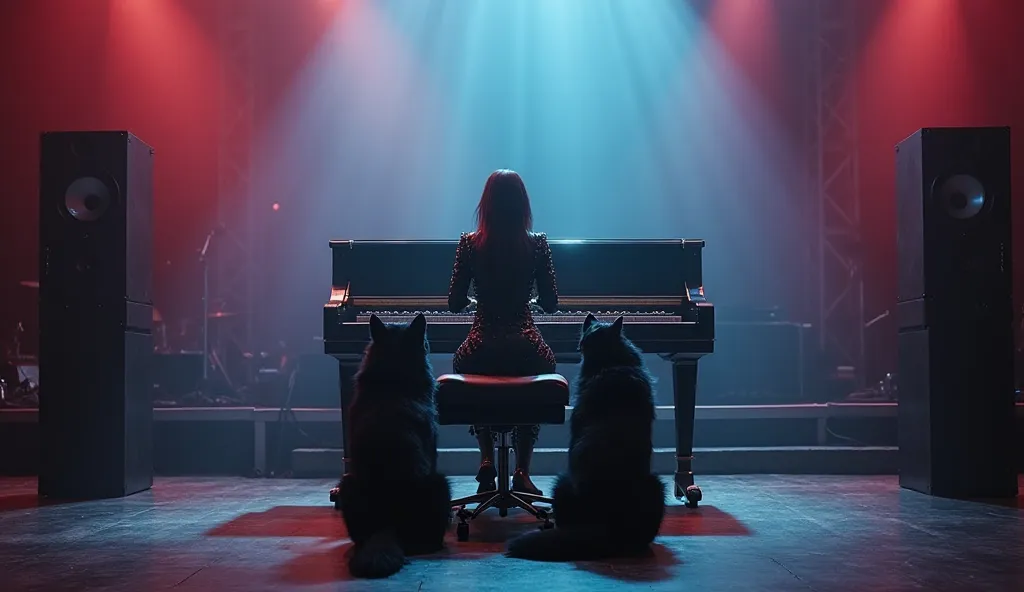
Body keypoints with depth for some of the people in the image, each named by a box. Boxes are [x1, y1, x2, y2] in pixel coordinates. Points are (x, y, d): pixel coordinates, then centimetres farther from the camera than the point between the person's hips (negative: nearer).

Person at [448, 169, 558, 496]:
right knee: (545, 365, 34)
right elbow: (550, 303, 3)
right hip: (526, 352, 0)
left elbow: (455, 303, 2)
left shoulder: (470, 243, -2)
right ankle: (522, 471, 24)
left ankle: (487, 460, 20)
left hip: (480, 354, 0)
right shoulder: (537, 243, -2)